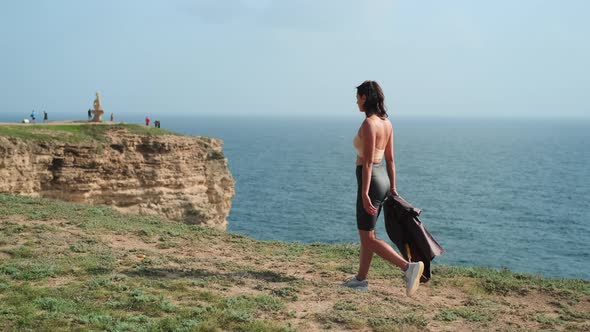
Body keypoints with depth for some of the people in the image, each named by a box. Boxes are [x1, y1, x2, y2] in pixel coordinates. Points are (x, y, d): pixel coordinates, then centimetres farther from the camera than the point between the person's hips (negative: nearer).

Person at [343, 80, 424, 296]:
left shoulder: (368, 123, -19)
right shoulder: (386, 122, 8)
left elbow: (368, 162, -22)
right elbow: (390, 159, 12)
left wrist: (364, 193, -21)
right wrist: (392, 187, 17)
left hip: (371, 181, -9)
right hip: (383, 180, 9)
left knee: (368, 239, -2)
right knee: (366, 233, 17)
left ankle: (409, 267, -12)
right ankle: (361, 279, 24)